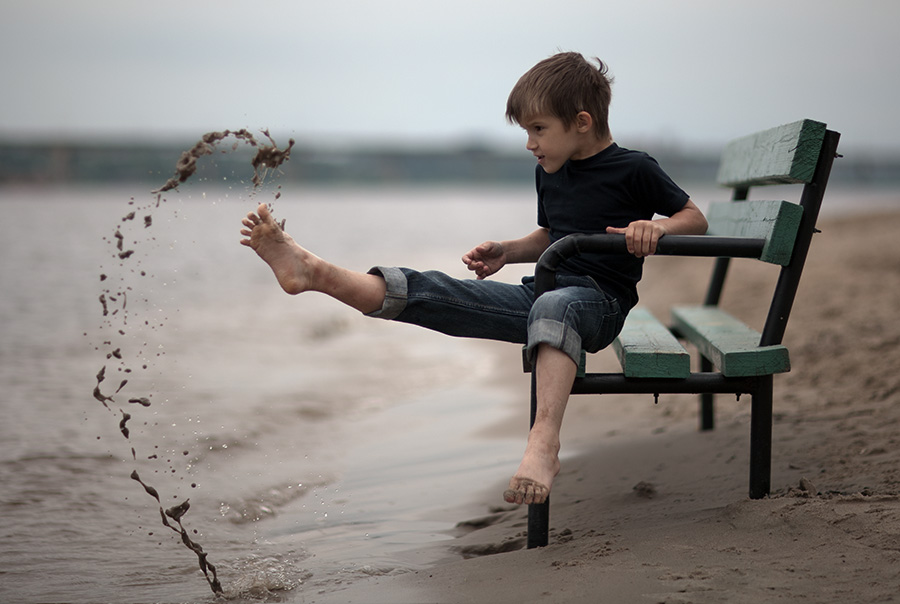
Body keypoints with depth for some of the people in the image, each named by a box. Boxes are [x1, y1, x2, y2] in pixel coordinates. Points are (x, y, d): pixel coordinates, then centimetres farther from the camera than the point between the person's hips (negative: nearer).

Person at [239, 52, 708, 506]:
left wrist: (656, 227, -18)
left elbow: (696, 218, 3)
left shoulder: (633, 170, -3)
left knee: (554, 306, -44)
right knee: (429, 292, -12)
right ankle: (311, 271, -19)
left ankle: (543, 442, -61)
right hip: (541, 293, 7)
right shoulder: (548, 173, 17)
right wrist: (507, 252, 13)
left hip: (599, 301, -6)